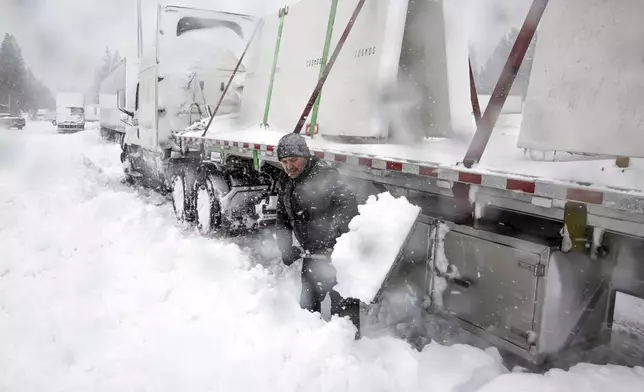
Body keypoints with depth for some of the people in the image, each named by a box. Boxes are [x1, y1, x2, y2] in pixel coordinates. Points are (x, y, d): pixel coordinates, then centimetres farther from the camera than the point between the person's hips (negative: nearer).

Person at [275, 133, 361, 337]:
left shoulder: (325, 175, -20)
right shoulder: (285, 183, 5)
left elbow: (348, 204, -30)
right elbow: (283, 218, 14)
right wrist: (285, 247, 2)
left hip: (338, 252, -8)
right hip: (312, 252, 8)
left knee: (343, 303, -1)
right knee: (308, 301, 21)